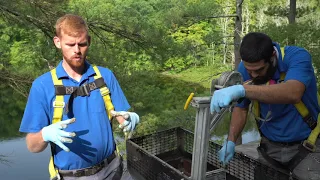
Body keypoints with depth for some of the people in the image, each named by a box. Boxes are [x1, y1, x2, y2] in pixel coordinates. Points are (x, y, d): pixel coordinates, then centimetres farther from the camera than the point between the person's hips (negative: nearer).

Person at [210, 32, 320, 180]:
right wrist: (231, 141, -14)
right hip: (269, 146, 3)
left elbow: (293, 93, -43)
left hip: (305, 147, -3)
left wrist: (242, 89, -56)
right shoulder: (244, 69, -10)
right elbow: (241, 108, 1)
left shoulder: (297, 57, -22)